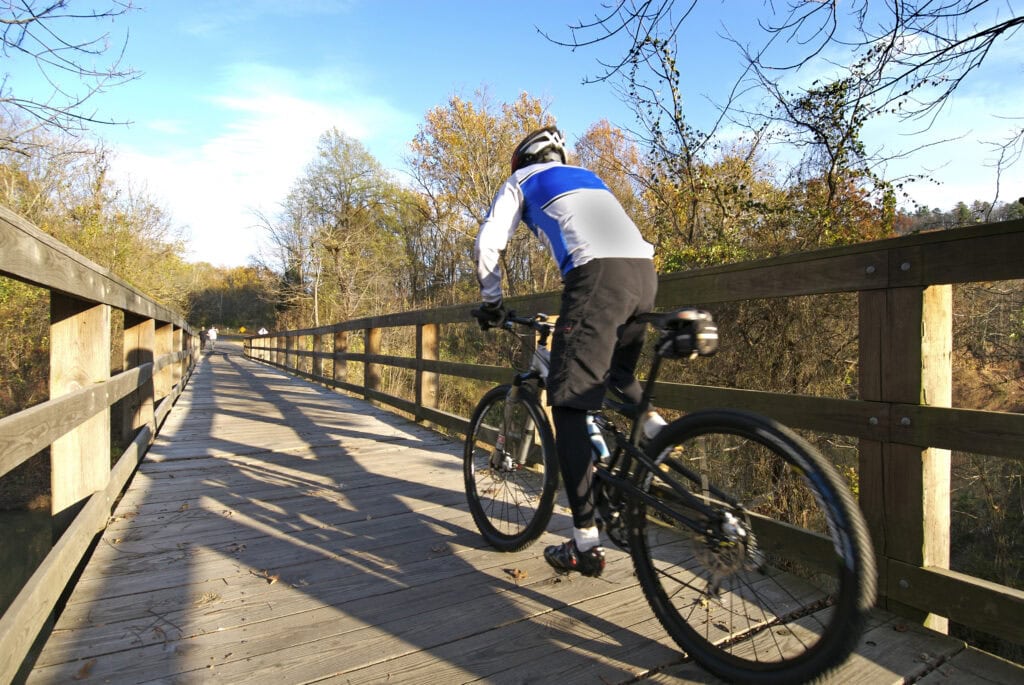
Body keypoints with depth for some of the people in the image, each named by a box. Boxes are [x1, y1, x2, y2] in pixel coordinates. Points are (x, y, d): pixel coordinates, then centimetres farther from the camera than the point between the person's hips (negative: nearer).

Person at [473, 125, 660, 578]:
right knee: (618, 374, 30)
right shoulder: (589, 178, 38)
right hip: (644, 271, 7)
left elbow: (488, 243, 12)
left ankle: (586, 544, -3)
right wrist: (577, 309, 42)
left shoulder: (521, 180, 23)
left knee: (568, 404, -3)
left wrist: (490, 302, 24)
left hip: (597, 274, -7)